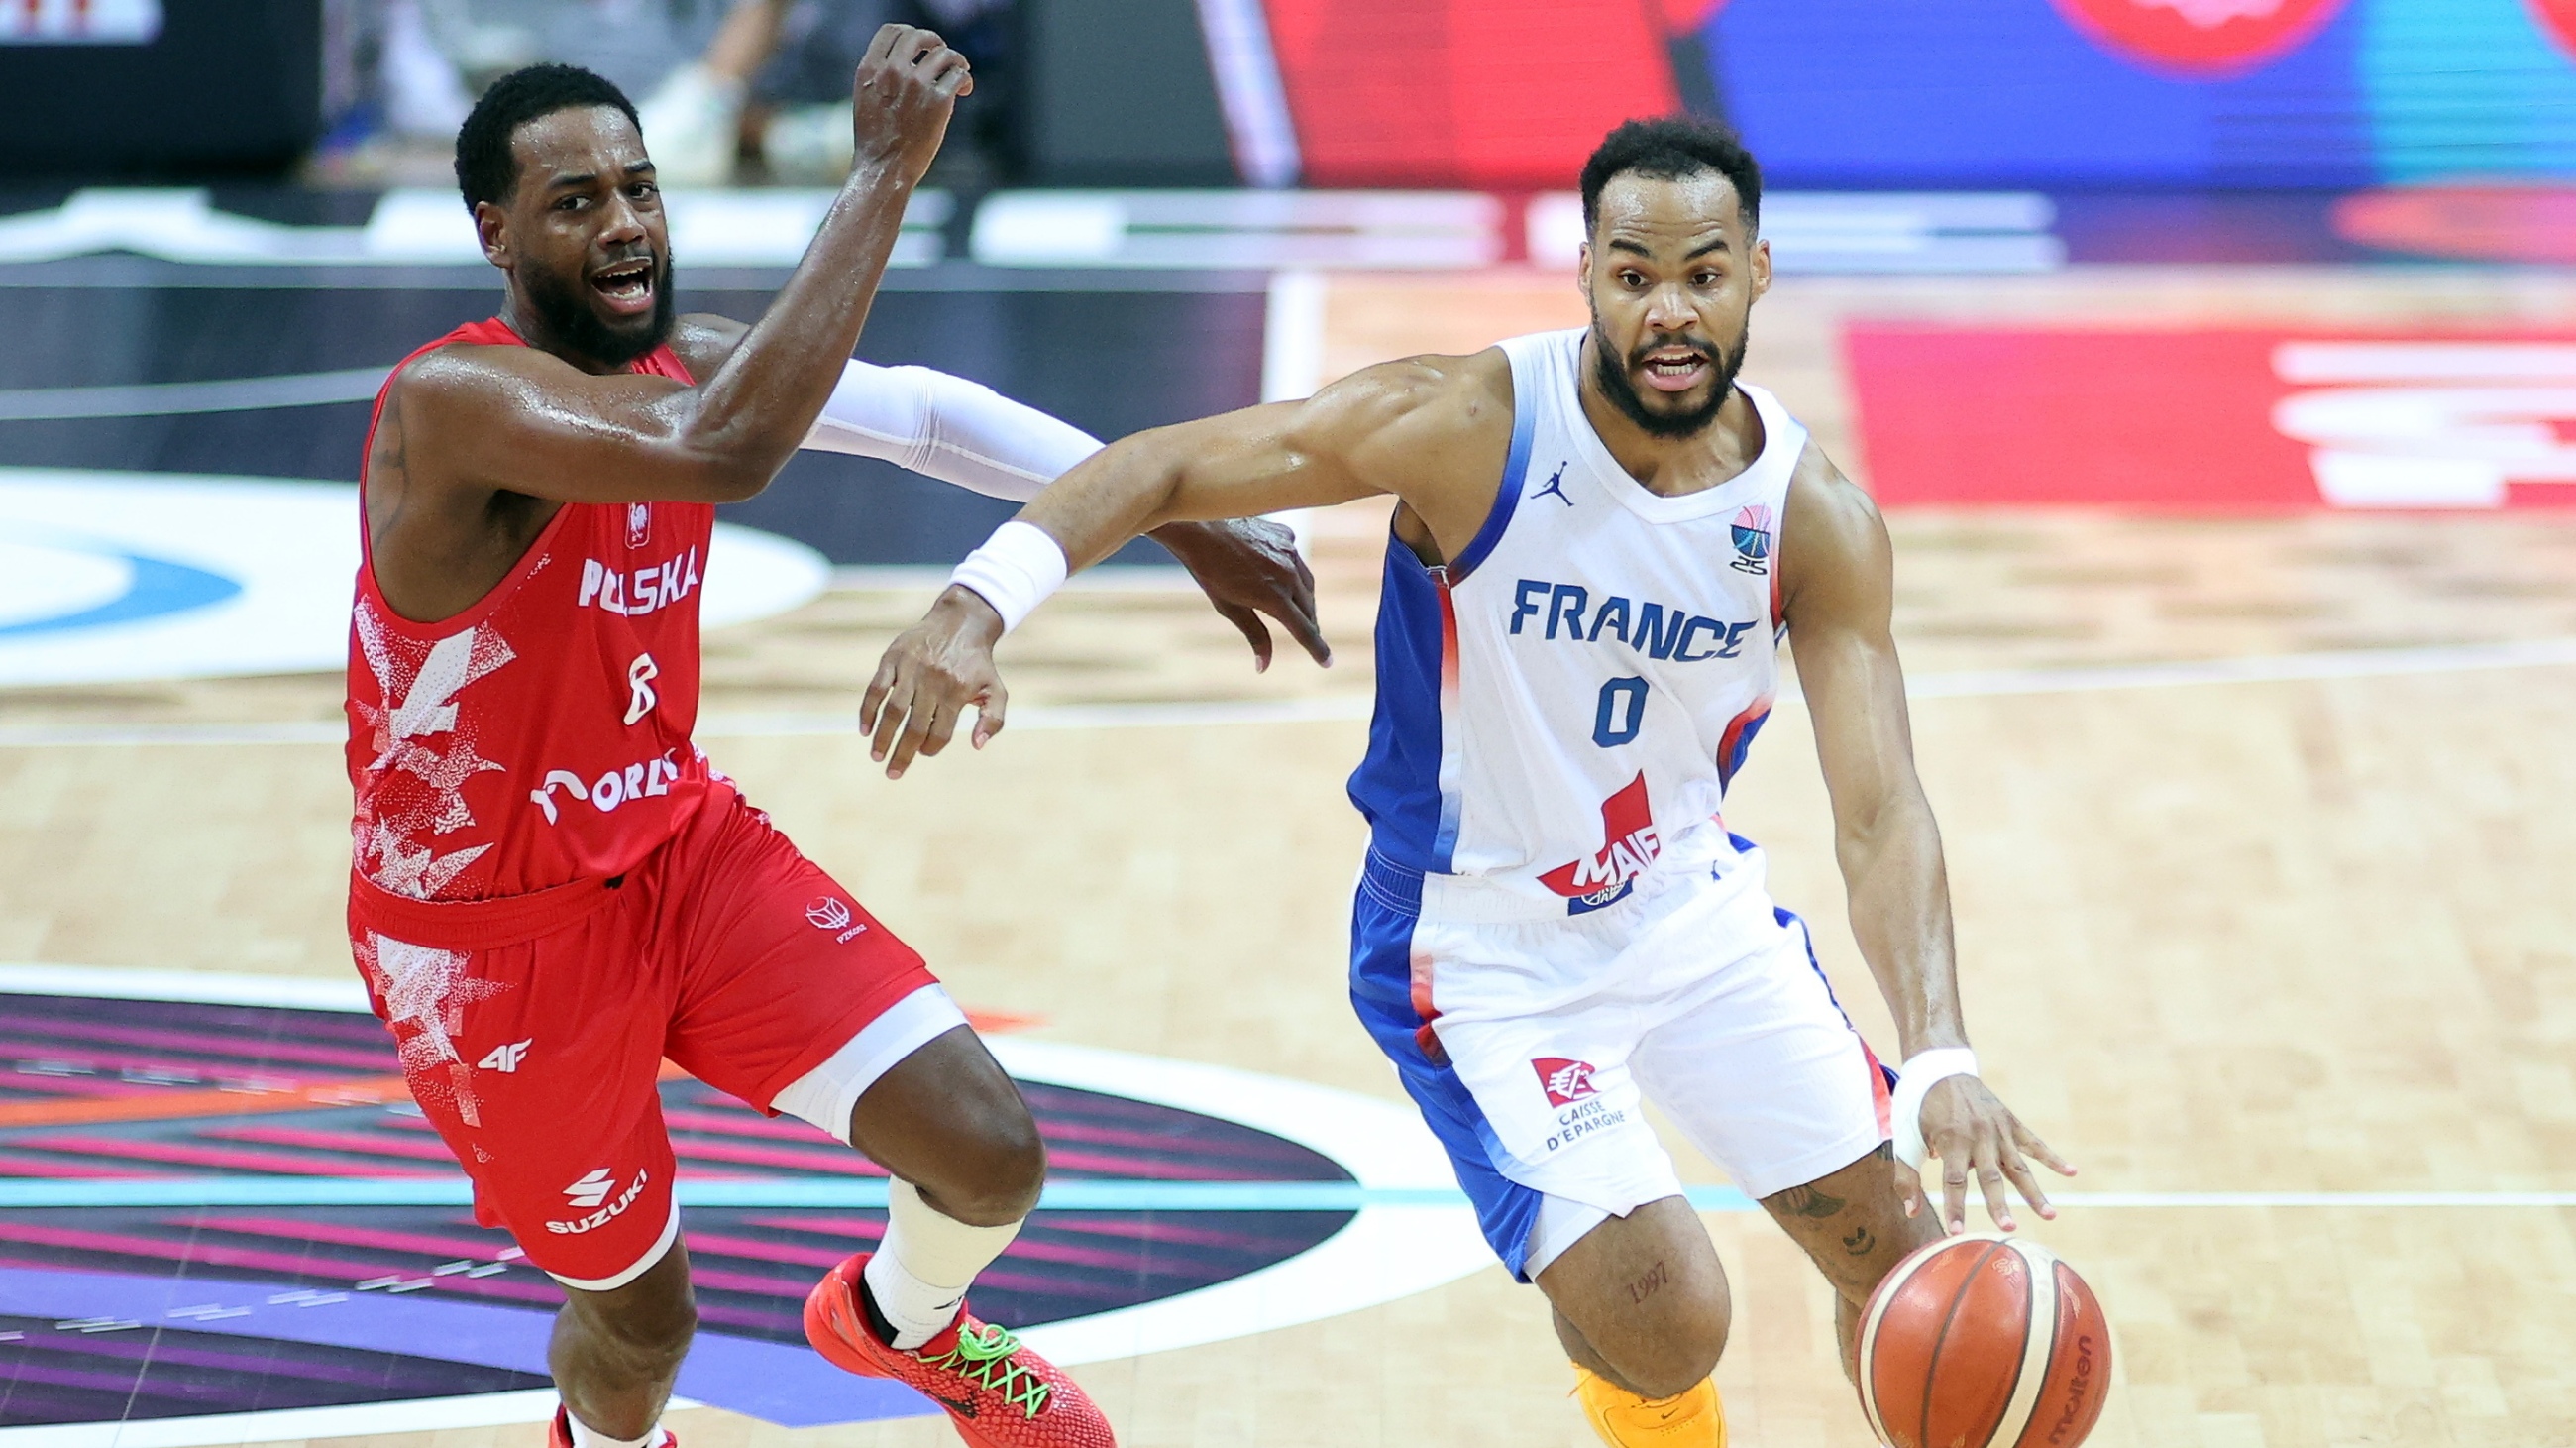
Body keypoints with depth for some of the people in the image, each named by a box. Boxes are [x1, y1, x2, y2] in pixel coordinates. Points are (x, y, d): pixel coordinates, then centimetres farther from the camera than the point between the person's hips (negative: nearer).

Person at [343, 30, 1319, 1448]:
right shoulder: (451, 400, -30)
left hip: (677, 843, 6)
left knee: (990, 1151, -6)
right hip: (492, 937, -6)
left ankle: (905, 1324, 31)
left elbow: (920, 408, -2)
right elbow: (725, 451, -46)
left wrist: (1178, 512, -9)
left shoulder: (686, 361, -5)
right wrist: (885, 169, -45)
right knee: (640, 1316, 11)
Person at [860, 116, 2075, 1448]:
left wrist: (1939, 1061, -34)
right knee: (1664, 1323, -17)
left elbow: (1879, 813, -18)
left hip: (1694, 903, 4)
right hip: (1482, 948, -4)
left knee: (1899, 1250, 7)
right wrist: (977, 603, -39)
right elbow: (1165, 467, -21)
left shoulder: (1818, 521, -14)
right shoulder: (1473, 426, -23)